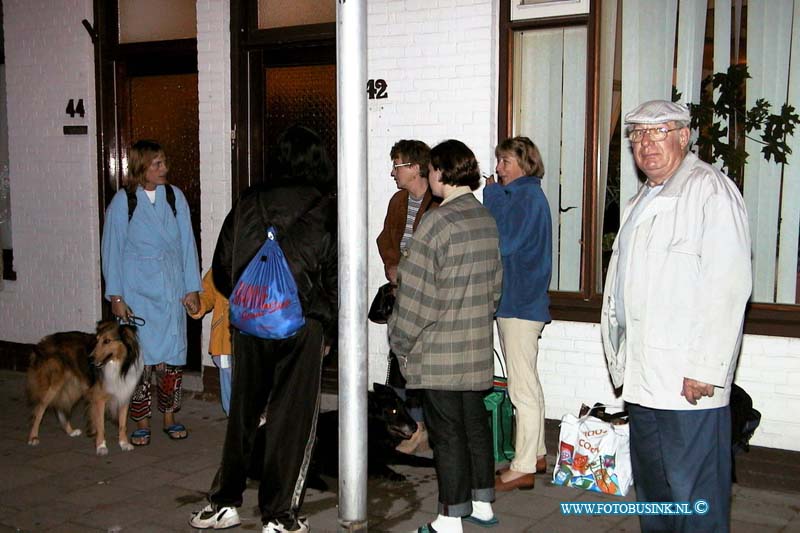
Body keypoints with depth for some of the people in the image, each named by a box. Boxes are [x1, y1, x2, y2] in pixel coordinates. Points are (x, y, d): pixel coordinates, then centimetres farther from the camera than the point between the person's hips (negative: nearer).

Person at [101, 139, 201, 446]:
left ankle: (169, 418, 20)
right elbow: (112, 249, 0)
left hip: (171, 291, 2)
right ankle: (142, 423, 13)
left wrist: (192, 288, 3)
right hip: (136, 292, -2)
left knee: (171, 355, 4)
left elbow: (187, 244, 6)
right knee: (140, 357, -1)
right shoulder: (122, 202, -2)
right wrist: (116, 297, -4)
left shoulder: (175, 197, 4)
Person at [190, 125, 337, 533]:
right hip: (302, 325, -3)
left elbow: (222, 268, 8)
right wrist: (330, 331, 7)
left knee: (242, 412, 16)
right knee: (292, 418, 6)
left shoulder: (249, 202, 4)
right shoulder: (327, 208, -4)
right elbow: (335, 276, -5)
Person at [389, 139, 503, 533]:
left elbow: (415, 289, -17)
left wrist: (401, 341, -7)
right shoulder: (488, 220, 7)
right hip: (478, 347, 8)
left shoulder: (438, 221, -18)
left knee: (447, 432, 1)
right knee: (476, 424, 17)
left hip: (439, 351, -8)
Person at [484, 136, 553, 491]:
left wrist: (492, 194, -12)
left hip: (521, 303, -11)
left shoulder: (529, 197, -13)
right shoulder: (517, 195, 16)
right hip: (515, 301, 11)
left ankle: (523, 468, 2)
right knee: (528, 385, 17)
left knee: (523, 388, -5)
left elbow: (503, 240, -20)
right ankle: (535, 454, 29)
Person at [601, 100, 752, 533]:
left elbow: (729, 286, -18)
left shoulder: (710, 189, -10)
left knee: (692, 493, -4)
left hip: (690, 382, -9)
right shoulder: (640, 202, 20)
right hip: (642, 379, 9)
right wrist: (621, 361, 18)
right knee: (651, 486, 18)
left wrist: (706, 370, -21)